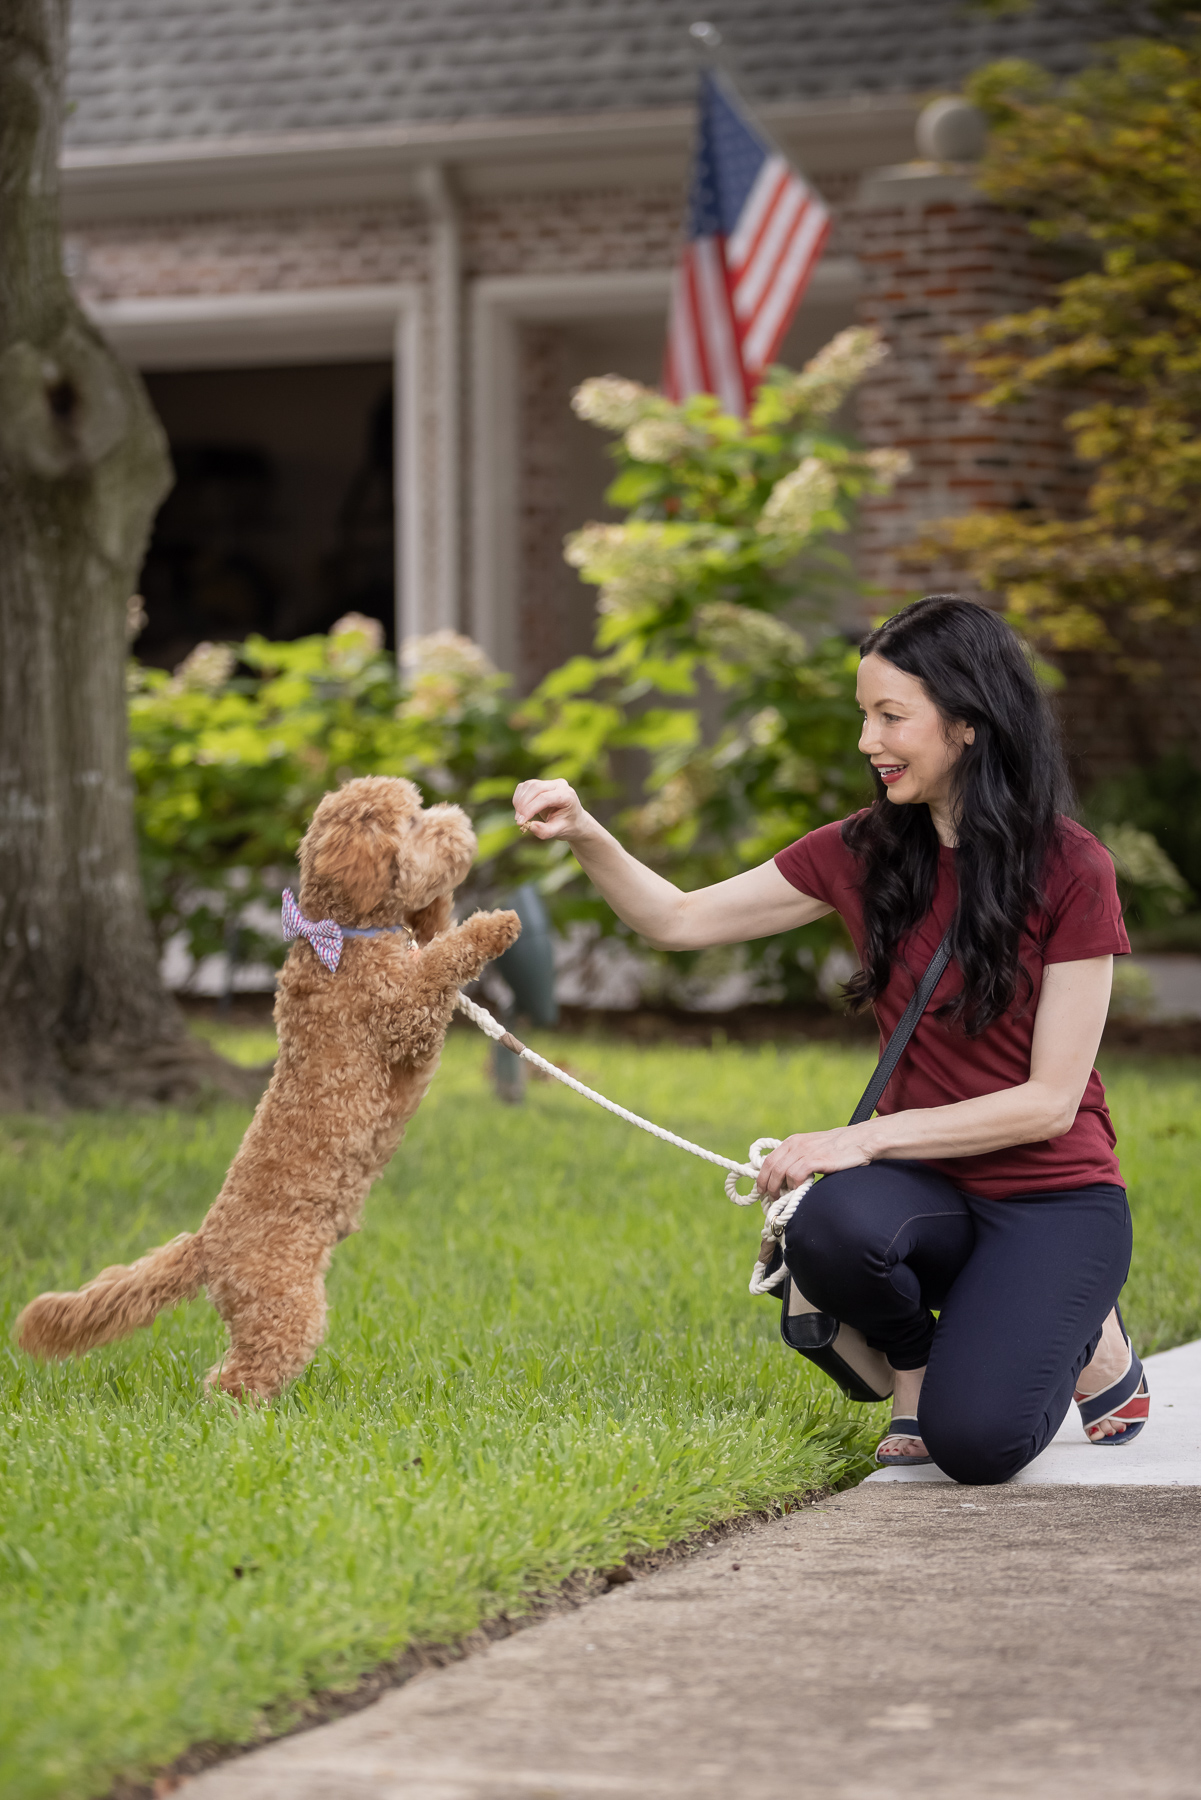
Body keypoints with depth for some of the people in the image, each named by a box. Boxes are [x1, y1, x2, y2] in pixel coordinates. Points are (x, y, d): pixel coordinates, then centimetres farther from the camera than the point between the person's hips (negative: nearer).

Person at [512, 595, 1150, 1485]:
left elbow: (1050, 1101, -14)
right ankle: (917, 1360, 0)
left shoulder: (1070, 870, -12)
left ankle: (1085, 1339, 8)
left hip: (1053, 1196, -4)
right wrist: (586, 836, -10)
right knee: (832, 1226, -33)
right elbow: (681, 920, 8)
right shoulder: (867, 853, 3)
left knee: (977, 1443, -26)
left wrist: (866, 1138, -21)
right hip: (928, 1181, 4)